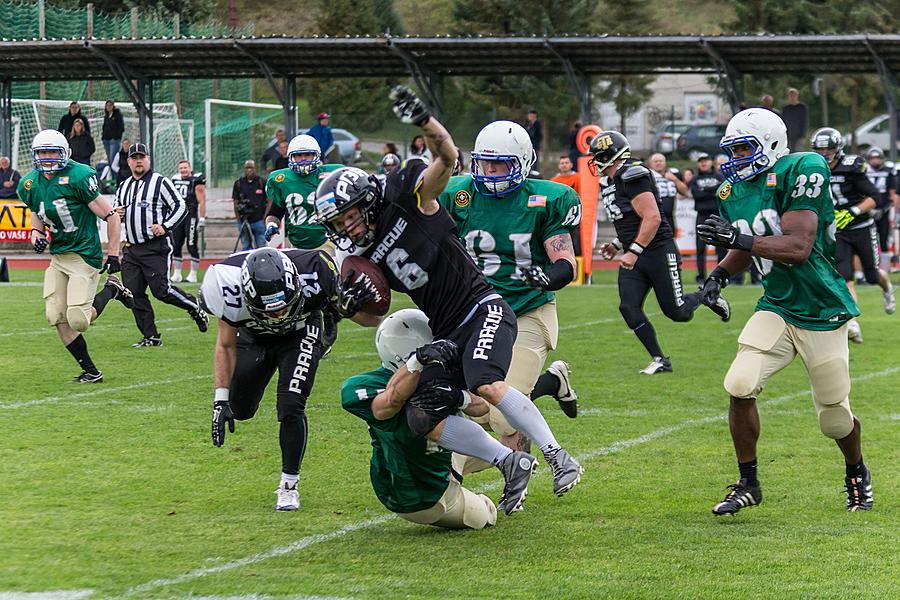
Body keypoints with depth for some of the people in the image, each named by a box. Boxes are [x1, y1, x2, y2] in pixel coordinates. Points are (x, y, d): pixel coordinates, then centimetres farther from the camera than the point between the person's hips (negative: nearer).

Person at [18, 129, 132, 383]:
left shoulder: (79, 177, -17)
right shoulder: (29, 185, 3)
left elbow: (111, 216, -12)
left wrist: (113, 255, -13)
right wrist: (36, 234, -2)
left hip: (85, 255, -7)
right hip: (58, 257, 7)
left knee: (77, 321, -13)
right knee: (57, 318, -1)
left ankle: (112, 289, 15)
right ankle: (90, 371, 13)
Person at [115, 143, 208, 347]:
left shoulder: (160, 182, -4)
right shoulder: (123, 188, 15)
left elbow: (180, 206, -6)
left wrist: (165, 226, -17)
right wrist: (117, 214, 0)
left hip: (156, 246, -6)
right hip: (132, 248, 6)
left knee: (161, 290, -11)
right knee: (134, 293, 1)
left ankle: (195, 307, 15)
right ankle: (151, 337, 7)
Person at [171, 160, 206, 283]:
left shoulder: (196, 180, -6)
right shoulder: (175, 180, 13)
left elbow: (201, 201, -10)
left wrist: (202, 219, -15)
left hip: (191, 216, -6)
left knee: (192, 247, -4)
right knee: (175, 246, 6)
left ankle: (193, 274, 3)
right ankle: (176, 274, 14)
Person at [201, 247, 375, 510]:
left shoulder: (311, 271, -41)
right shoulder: (232, 294, -36)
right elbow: (226, 345, -16)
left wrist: (346, 305, -34)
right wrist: (221, 400, -17)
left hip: (302, 331, -2)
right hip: (255, 335, 2)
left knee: (290, 407, -17)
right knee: (240, 409, 12)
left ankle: (289, 486, -1)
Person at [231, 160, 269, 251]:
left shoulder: (262, 182, 0)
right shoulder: (238, 183, 5)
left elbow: (269, 200, 4)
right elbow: (235, 202, 7)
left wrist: (265, 216, -4)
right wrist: (238, 218, -1)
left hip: (259, 220, -2)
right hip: (244, 222, 2)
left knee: (260, 246, -1)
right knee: (246, 247, 5)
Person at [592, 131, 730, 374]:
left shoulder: (633, 176, -17)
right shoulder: (609, 183, 13)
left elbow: (652, 218, -22)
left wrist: (633, 251, -23)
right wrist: (617, 245, 13)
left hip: (659, 252, -9)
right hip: (634, 256, 9)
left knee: (677, 312, -2)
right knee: (628, 308, -7)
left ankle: (708, 297, 30)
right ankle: (659, 360, 1)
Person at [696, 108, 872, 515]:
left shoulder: (801, 172, -19)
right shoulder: (733, 193, 3)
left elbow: (798, 248, -27)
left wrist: (738, 239, -32)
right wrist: (721, 273, 2)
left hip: (823, 313, -5)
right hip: (777, 309, 5)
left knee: (834, 417, 5)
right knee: (740, 386, -17)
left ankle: (857, 475, 37)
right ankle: (748, 484, 1)